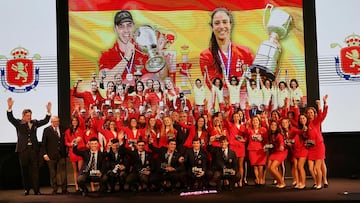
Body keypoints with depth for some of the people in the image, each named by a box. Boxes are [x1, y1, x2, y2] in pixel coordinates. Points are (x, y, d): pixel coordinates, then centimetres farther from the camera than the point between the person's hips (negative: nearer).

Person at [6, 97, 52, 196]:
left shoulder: (34, 122, 13)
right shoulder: (18, 123, 5)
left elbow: (45, 121, 12)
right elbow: (10, 118, -9)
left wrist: (49, 111, -1)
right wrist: (10, 107, -23)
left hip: (34, 149, 2)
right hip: (23, 150, -2)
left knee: (35, 170, 2)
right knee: (25, 170, 5)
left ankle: (36, 190, 4)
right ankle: (26, 189, 14)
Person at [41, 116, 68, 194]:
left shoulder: (62, 129, 10)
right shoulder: (47, 130, 1)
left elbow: (64, 141, 11)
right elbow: (44, 143, -1)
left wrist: (65, 152, 4)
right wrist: (44, 154, -8)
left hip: (61, 155, 2)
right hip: (51, 155, -2)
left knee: (62, 172, 0)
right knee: (53, 173, 5)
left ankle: (64, 189, 6)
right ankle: (54, 189, 14)